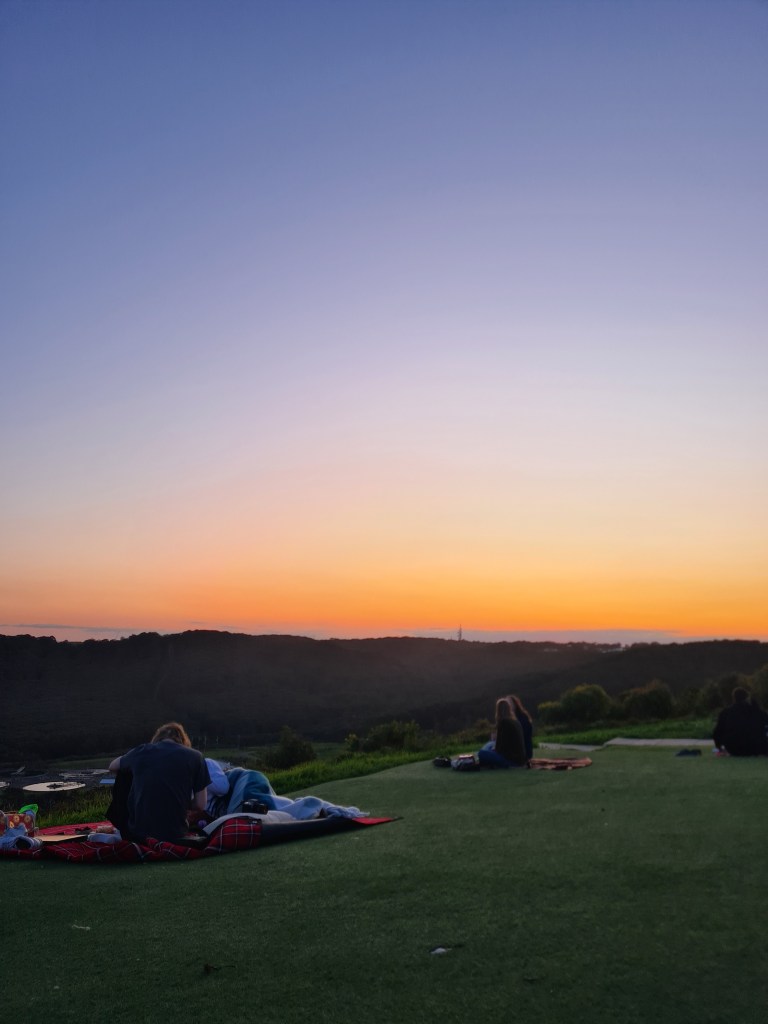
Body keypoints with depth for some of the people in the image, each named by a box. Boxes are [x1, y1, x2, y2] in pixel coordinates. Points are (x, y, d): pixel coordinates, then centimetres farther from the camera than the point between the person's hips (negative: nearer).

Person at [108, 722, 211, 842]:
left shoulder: (142, 751, 3)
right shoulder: (194, 756, -2)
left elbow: (112, 767, 24)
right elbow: (200, 805, 0)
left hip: (138, 834, 0)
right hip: (174, 835, 0)